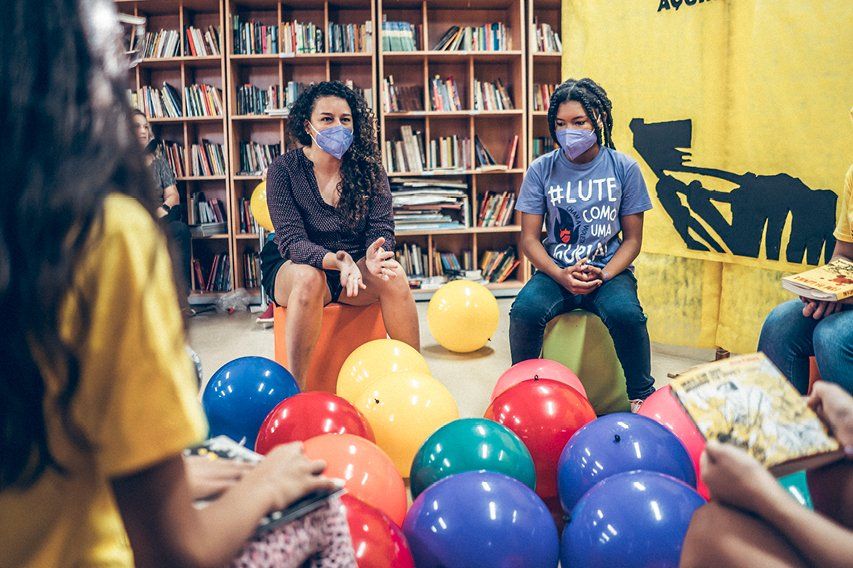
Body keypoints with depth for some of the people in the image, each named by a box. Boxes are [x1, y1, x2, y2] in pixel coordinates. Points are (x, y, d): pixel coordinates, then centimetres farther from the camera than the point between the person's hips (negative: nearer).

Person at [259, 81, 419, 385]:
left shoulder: (369, 168, -2)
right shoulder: (284, 170, -10)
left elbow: (381, 227, -8)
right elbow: (292, 241, -19)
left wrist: (375, 254, -34)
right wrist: (336, 261, -39)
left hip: (355, 265, 2)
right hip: (292, 267, -2)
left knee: (393, 275, -29)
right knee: (309, 278, -37)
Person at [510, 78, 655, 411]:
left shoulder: (624, 168, 2)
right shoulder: (541, 169, 2)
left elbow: (632, 238, 4)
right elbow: (530, 237, 1)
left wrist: (603, 275, -14)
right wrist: (561, 275, -16)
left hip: (609, 271, 0)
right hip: (555, 271, 1)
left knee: (626, 313, -32)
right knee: (524, 311, -30)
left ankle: (641, 396, -5)